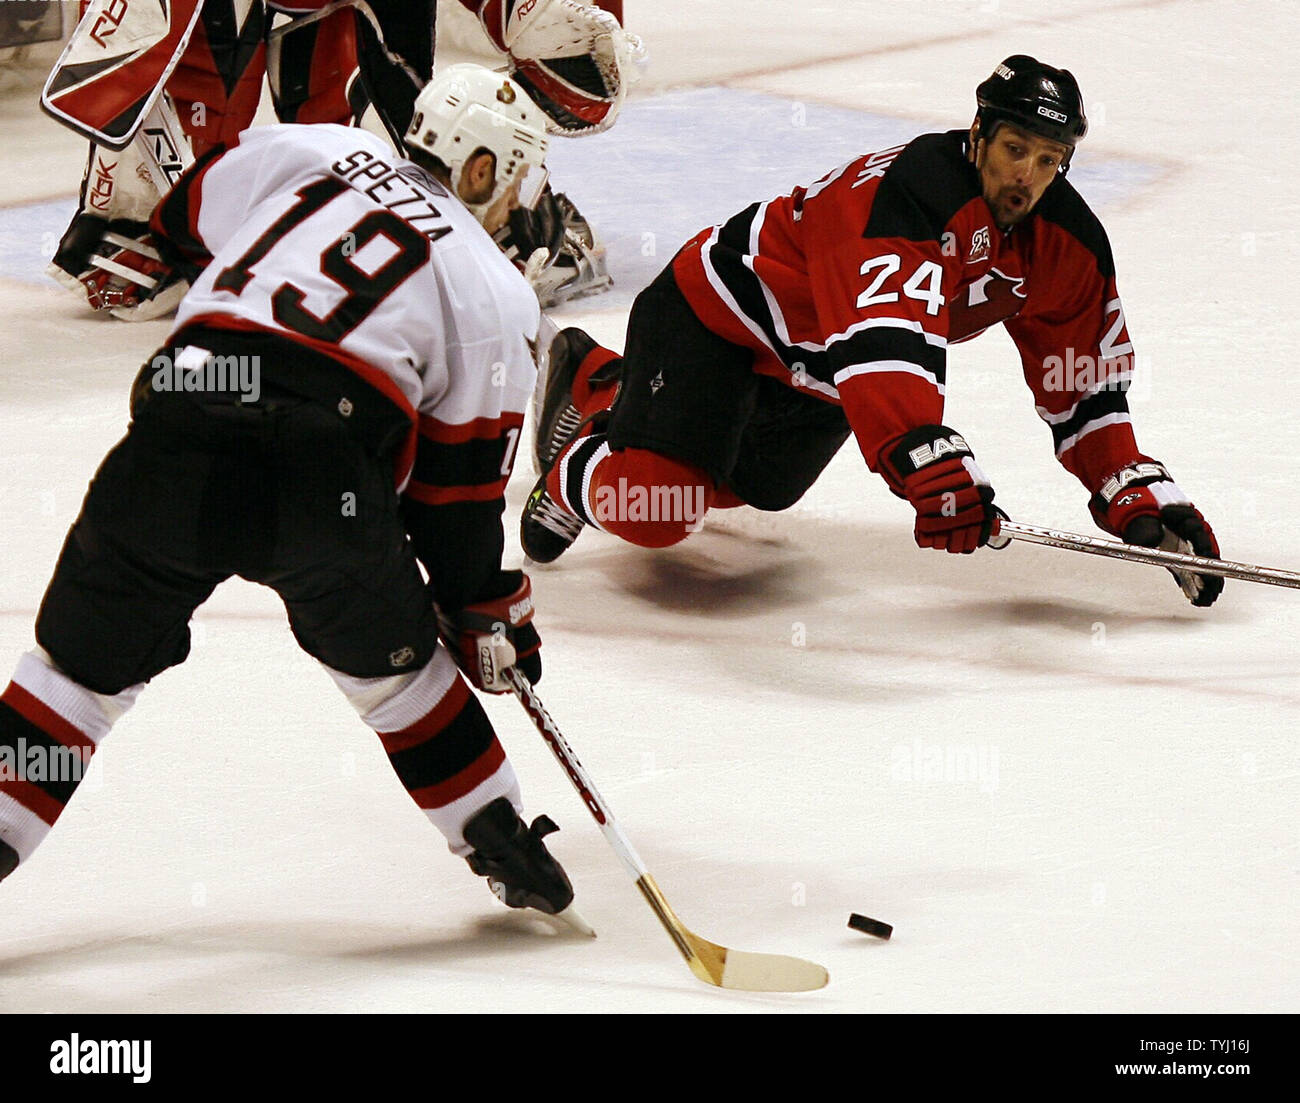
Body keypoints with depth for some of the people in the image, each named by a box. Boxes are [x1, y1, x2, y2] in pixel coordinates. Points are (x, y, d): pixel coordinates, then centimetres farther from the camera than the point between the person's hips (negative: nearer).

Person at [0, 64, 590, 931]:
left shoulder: (306, 153, 23)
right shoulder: (496, 298, 18)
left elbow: (179, 235, 30)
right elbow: (459, 490, 17)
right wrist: (490, 618, 27)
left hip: (180, 426, 1)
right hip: (326, 468, -1)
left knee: (87, 657, 13)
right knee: (388, 655, 24)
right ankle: (500, 839, 31)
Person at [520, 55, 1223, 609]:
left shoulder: (1070, 248, -12)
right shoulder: (914, 190, -38)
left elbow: (1085, 393, -4)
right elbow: (882, 345, -51)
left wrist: (1141, 500, -16)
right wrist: (933, 469, -62)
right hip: (725, 308, -8)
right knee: (655, 509, -21)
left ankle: (600, 381, 48)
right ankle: (579, 474, 16)